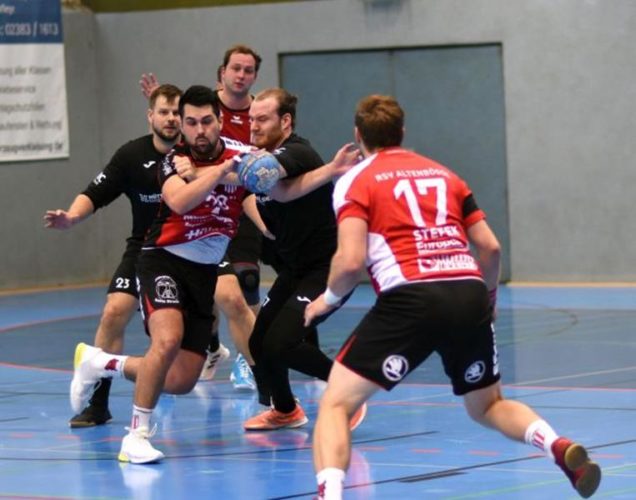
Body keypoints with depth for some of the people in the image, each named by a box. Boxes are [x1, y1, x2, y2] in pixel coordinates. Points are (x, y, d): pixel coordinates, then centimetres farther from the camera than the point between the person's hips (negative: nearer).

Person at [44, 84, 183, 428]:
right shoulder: (132, 155, -9)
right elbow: (95, 195, -5)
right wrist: (71, 217, -23)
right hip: (144, 248, 0)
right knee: (113, 313, -14)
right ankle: (97, 404, -8)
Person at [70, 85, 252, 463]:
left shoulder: (239, 157, -2)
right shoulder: (175, 160, -11)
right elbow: (179, 202, -31)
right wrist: (223, 169, -42)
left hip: (205, 272, 5)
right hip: (164, 260, -4)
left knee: (182, 382, 3)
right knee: (168, 339, -33)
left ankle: (100, 363, 26)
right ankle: (138, 434, -22)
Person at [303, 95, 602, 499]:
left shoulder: (355, 181, 8)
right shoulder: (443, 174, 22)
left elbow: (351, 261, -6)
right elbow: (490, 247, 18)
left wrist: (328, 299, 13)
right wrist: (488, 296, 36)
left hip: (409, 299, -5)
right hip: (469, 294, 5)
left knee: (336, 403, 3)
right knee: (488, 406, 24)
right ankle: (560, 447, -4)